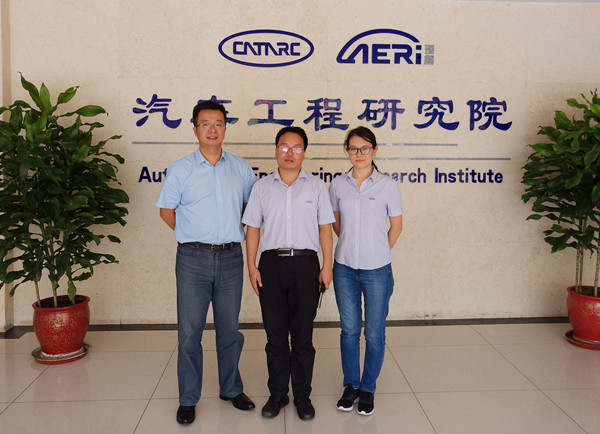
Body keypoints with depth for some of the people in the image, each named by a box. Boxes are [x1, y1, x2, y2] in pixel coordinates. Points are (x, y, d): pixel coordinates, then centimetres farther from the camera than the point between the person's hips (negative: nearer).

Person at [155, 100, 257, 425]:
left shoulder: (241, 168, 6)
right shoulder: (180, 170, 0)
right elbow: (167, 210, 8)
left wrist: (233, 232, 9)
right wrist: (194, 237, 5)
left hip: (231, 257, 2)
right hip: (193, 258, -2)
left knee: (229, 329, 12)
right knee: (189, 332, 4)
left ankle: (231, 389, 30)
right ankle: (188, 399, 19)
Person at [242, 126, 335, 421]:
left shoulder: (316, 186, 6)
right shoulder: (262, 187, 8)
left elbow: (325, 228, 6)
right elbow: (253, 228, 7)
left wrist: (327, 266, 0)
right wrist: (251, 266, -1)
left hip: (305, 264, -1)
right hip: (271, 264, 1)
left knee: (303, 335, 5)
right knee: (275, 334, 8)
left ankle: (302, 396, 20)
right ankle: (277, 394, 23)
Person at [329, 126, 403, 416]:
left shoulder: (387, 185, -6)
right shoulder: (338, 185, 1)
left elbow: (396, 226, 3)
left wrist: (378, 252, 7)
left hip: (377, 271, -2)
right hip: (345, 268, 2)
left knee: (374, 333, 7)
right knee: (349, 329, 13)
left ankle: (368, 389, 25)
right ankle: (351, 385, 30)